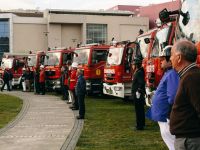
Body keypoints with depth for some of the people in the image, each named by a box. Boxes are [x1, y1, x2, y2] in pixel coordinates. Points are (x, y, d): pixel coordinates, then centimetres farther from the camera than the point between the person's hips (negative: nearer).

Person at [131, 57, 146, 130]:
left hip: (138, 94, -11)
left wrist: (138, 91, -23)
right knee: (140, 110, 18)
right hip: (137, 95, 11)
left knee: (139, 110, -6)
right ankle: (141, 124, 29)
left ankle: (139, 126, -2)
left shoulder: (139, 73, -17)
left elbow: (142, 83, -26)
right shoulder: (137, 72, 14)